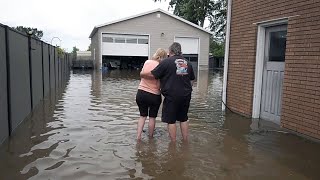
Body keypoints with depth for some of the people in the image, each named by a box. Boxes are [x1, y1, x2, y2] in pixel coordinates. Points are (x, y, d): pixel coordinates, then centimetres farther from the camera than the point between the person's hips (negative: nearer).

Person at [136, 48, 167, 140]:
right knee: (152, 117, 16)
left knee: (143, 115, 20)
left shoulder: (147, 62, -2)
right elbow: (159, 85, -15)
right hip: (154, 95, -4)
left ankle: (138, 136, 15)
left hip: (141, 93, 4)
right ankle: (150, 136, 28)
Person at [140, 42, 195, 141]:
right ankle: (185, 140, 26)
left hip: (172, 96, -6)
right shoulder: (187, 63, 9)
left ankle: (173, 143, 14)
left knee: (171, 120, 6)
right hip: (186, 95, 6)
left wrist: (142, 74, 8)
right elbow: (191, 79, 16)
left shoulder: (166, 62, -9)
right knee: (183, 119, 19)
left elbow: (152, 75, -10)